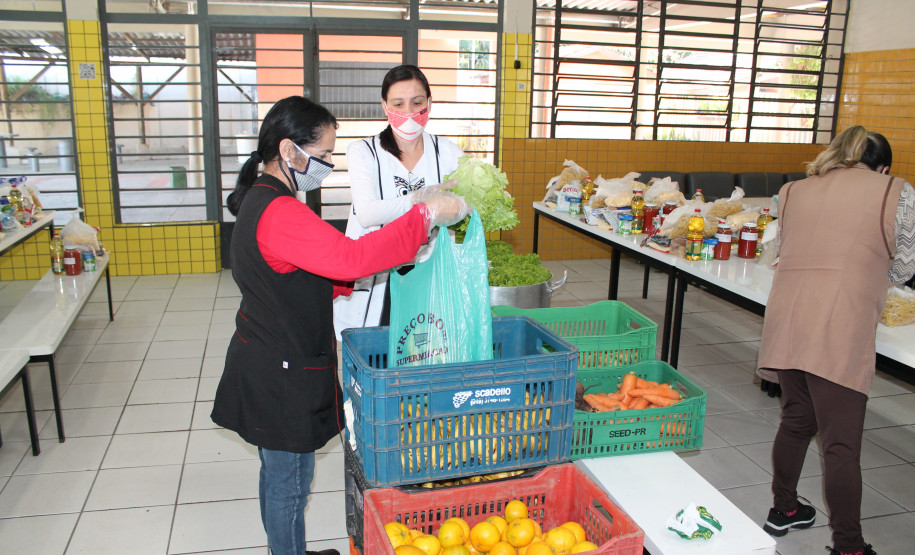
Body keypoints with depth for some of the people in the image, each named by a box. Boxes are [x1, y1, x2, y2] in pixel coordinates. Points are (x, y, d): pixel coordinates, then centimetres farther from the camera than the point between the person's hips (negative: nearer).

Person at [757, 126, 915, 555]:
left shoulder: (793, 191, 18)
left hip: (786, 321, 5)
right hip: (839, 330, -5)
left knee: (795, 420, 21)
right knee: (841, 443, 2)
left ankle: (783, 510, 36)